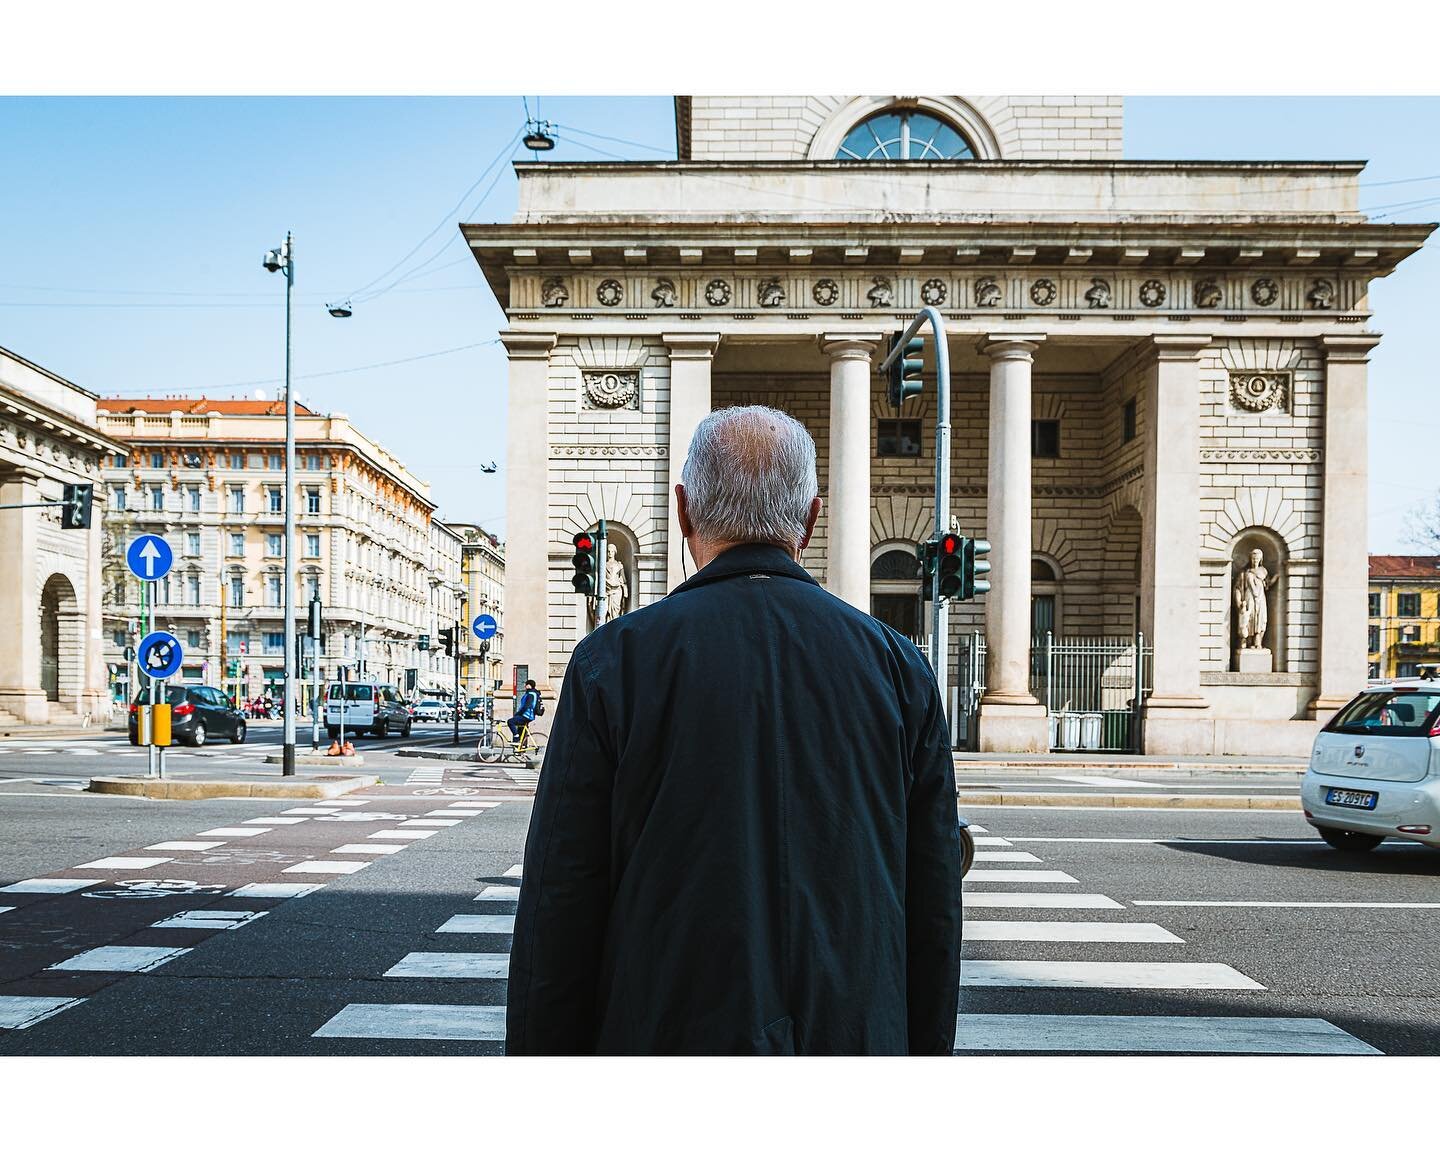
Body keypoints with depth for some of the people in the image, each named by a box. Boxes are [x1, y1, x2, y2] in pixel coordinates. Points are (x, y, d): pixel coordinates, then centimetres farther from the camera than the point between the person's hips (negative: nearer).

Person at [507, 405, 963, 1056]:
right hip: (859, 1040, 3)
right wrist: (928, 1051, 14)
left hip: (665, 1032, -2)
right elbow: (934, 903, 4)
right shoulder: (899, 664, 1)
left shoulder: (612, 660, -7)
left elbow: (558, 904, -6)